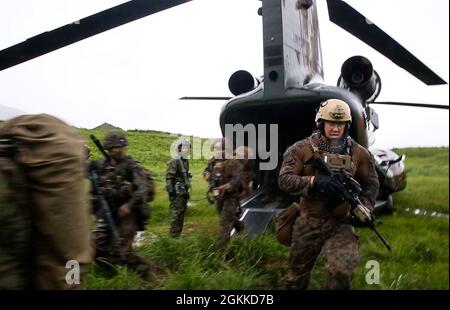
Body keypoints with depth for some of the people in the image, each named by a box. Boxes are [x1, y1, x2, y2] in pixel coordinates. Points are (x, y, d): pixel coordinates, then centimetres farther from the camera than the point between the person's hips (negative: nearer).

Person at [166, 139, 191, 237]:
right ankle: (174, 233, 1)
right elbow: (169, 178, -17)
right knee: (176, 212, -7)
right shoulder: (174, 161, -14)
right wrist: (171, 191, -20)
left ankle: (179, 231, 23)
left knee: (182, 210, 13)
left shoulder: (186, 161, 14)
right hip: (177, 192, -9)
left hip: (184, 191, 9)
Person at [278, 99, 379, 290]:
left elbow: (371, 183, 11)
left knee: (342, 271, -18)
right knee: (297, 275, 15)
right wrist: (314, 181, -29)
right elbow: (284, 180, -14)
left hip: (341, 223, 1)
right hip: (308, 222, 0)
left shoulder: (358, 153, 1)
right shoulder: (302, 149, -7)